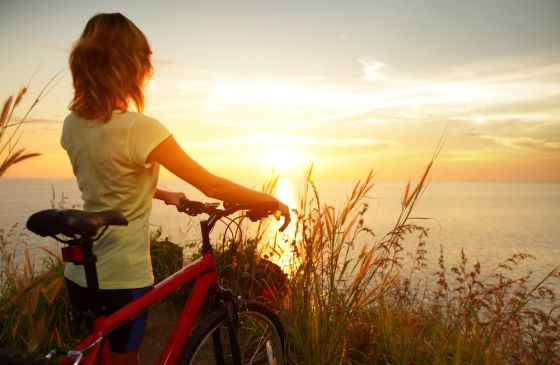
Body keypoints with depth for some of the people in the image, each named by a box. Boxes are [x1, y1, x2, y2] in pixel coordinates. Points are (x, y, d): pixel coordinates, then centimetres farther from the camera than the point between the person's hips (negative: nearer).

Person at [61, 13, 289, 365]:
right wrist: (272, 200, -8)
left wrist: (163, 194, 18)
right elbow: (212, 186, -20)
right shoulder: (140, 128, -23)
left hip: (80, 274, 7)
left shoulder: (73, 125, 0)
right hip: (121, 278, -7)